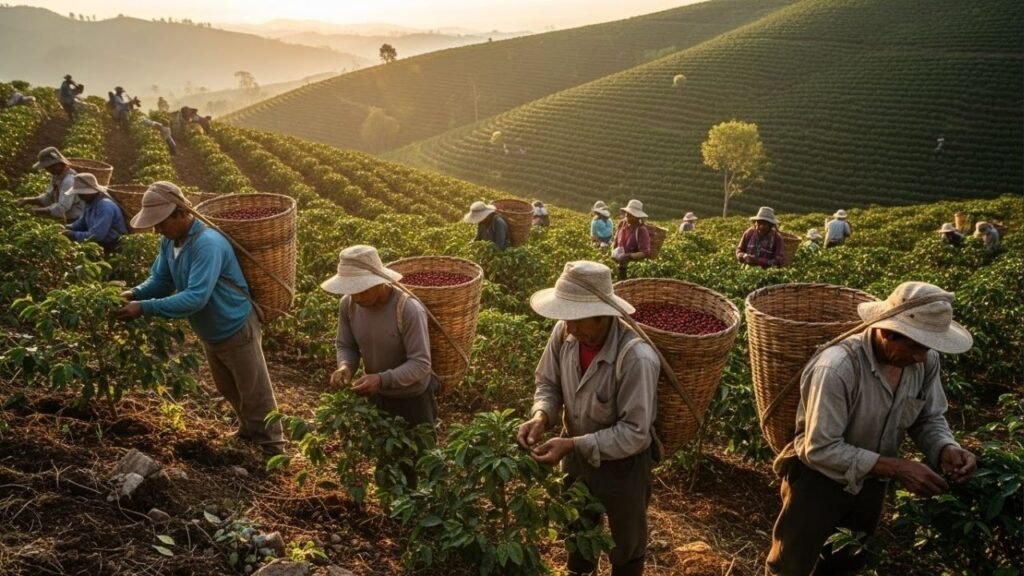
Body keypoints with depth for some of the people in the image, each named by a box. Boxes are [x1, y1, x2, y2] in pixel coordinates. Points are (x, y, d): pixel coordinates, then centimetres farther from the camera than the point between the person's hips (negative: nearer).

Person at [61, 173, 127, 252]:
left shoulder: (105, 206, -24)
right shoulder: (90, 202, 5)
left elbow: (96, 235, -27)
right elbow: (82, 223, 21)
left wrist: (73, 235, -18)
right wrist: (67, 227, 3)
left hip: (112, 248, -9)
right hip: (100, 243, 9)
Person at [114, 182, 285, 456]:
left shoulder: (208, 244, -33)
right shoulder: (169, 242, -6)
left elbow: (195, 298, -38)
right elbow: (160, 280, 3)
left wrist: (144, 308, -38)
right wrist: (134, 294, -17)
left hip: (236, 330, -9)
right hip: (209, 334, 9)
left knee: (255, 392, 6)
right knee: (229, 390, 26)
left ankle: (273, 446, 21)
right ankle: (250, 429, 47)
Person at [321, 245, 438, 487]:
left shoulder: (408, 309, -32)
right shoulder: (348, 304, -15)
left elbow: (420, 364, -30)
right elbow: (345, 344, -1)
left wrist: (382, 379, -42)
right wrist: (345, 366, -24)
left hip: (413, 398, -5)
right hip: (376, 396, 5)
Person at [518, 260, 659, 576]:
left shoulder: (636, 357, -36)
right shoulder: (565, 332, -19)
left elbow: (635, 432, -30)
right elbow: (548, 382, -3)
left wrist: (573, 445, -33)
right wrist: (541, 416, -22)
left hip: (623, 463, -5)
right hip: (577, 454, 6)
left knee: (626, 541, 23)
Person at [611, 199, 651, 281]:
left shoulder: (641, 230, -15)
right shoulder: (622, 223, 3)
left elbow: (645, 253, -20)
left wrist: (627, 256, -27)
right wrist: (613, 251, -4)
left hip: (633, 261, -5)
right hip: (619, 258, 5)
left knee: (622, 265, -30)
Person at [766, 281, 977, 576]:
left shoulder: (926, 361, -14)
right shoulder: (837, 367, -34)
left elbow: (928, 418, 1)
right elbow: (821, 449, -31)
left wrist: (947, 449, -21)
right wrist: (896, 467, -31)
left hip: (871, 482, 6)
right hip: (820, 479, -6)